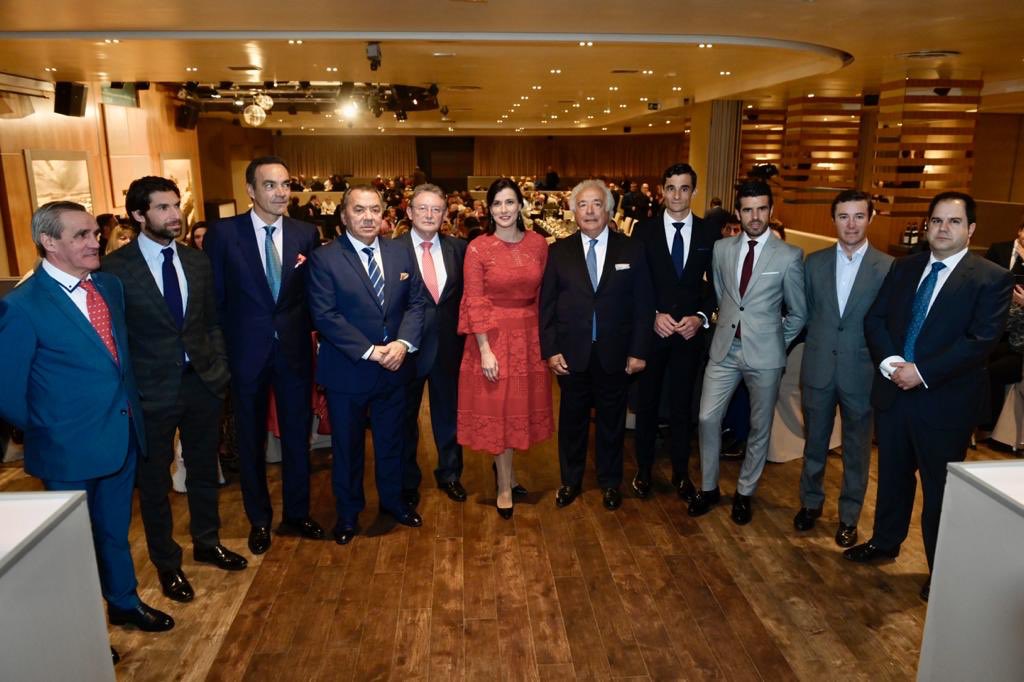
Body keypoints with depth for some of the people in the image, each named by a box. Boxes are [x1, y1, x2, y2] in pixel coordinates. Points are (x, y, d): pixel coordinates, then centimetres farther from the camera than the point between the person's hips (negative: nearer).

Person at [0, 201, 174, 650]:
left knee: (115, 528, 23)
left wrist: (128, 407, 9)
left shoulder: (109, 286, 2)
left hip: (122, 435, 6)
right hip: (71, 447, -6)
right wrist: (46, 432, -1)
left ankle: (123, 602, 44)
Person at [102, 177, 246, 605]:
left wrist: (220, 369, 3)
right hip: (151, 391, -4)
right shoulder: (116, 267, -11)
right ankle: (167, 564, 30)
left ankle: (207, 542, 39)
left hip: (203, 383, 4)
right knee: (154, 481, 11)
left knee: (204, 470, 18)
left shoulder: (197, 262, 4)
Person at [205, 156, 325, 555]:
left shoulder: (305, 234, 0)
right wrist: (222, 349, -5)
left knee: (297, 435, 12)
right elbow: (215, 297, -3)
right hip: (246, 352, -1)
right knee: (251, 439, 13)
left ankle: (296, 515, 31)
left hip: (295, 349, 2)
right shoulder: (223, 234, -7)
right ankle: (259, 520, 32)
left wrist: (303, 331, -3)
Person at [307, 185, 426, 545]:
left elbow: (416, 302, 1)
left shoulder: (401, 253, 3)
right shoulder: (324, 258, -10)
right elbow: (325, 316, -17)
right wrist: (370, 352, -21)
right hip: (347, 371, -3)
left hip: (395, 366, 4)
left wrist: (403, 343, -15)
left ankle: (392, 500, 41)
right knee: (347, 445, 14)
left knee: (391, 440, 19)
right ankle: (348, 512, 34)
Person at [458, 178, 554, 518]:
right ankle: (505, 485, 20)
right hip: (493, 334, -3)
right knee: (497, 409, 5)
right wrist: (485, 349, -15)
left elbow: (544, 294, 6)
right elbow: (474, 302, -10)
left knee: (522, 406, 14)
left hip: (529, 335, 4)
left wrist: (545, 336, 2)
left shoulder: (538, 243, 1)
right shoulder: (478, 248, -9)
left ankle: (504, 467, 38)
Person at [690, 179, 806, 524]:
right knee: (708, 419, 3)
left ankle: (744, 493, 28)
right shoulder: (721, 248, 3)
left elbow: (799, 312, 2)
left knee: (759, 428, 10)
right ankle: (708, 488, 22)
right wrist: (728, 324, 11)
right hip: (724, 349, 3)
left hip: (764, 354, -2)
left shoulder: (789, 256, -7)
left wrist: (776, 342, 5)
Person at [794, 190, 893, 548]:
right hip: (818, 368, 2)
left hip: (861, 371, -2)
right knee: (815, 441, 15)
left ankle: (849, 516, 29)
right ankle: (811, 502, 35)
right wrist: (818, 343, 4)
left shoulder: (888, 268, -6)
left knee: (857, 449, 12)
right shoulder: (814, 262, 2)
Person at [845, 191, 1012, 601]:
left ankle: (942, 571, 26)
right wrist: (890, 362, -14)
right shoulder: (904, 267, 7)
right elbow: (875, 319, 3)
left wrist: (922, 372, -22)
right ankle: (885, 542, 38)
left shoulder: (992, 278, -8)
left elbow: (981, 340, -17)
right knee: (892, 474, 19)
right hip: (893, 391, 5)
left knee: (940, 488, 9)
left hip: (945, 400, -4)